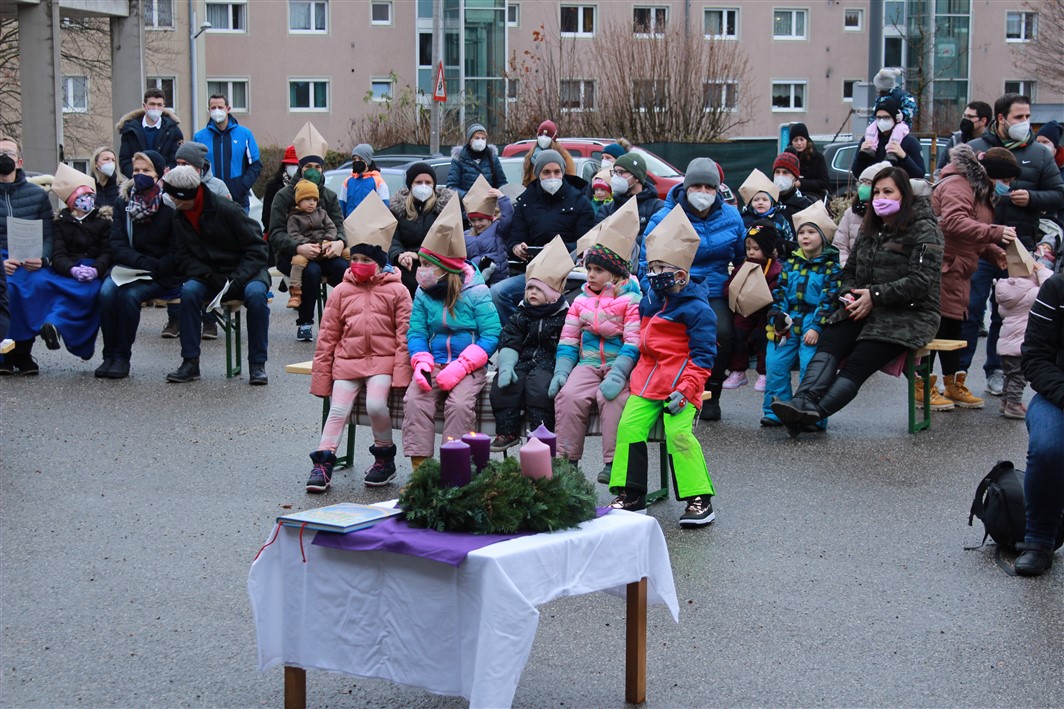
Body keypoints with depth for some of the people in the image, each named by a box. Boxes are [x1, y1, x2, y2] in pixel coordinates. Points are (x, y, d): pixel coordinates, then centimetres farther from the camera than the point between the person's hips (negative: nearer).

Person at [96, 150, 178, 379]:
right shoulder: (123, 201, 9)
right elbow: (117, 243, 1)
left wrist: (154, 269, -18)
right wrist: (142, 262, -16)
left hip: (163, 275, -4)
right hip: (127, 267, 4)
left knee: (129, 294, -31)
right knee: (107, 292, -27)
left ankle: (122, 357, -18)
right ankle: (109, 355, -17)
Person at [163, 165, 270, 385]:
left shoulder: (228, 210, -16)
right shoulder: (180, 218, 1)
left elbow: (257, 250, -13)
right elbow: (183, 257, 2)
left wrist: (236, 281, -24)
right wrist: (208, 277, -17)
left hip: (244, 272, -4)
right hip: (208, 276, 4)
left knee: (256, 293, -35)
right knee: (189, 290, -28)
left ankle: (257, 364, -25)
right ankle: (190, 362, -22)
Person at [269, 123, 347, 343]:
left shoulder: (329, 196, 14)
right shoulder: (284, 196, 0)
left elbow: (338, 226, 4)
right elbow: (276, 234, -10)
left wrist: (338, 242, -22)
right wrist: (299, 247, -30)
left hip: (322, 252, 3)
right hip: (290, 255, -3)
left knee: (344, 267, -29)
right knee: (311, 271, -36)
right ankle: (304, 323, -21)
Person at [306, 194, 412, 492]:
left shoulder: (396, 291, 3)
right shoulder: (341, 292, 10)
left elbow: (404, 334, 0)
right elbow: (327, 336, 11)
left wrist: (401, 372, -10)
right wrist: (321, 376, 7)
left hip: (383, 359, -3)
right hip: (347, 360, 3)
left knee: (376, 405, -23)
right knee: (338, 410, -9)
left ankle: (385, 458, -2)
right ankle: (322, 464, -9)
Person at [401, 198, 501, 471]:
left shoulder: (476, 293, -6)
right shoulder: (423, 294, 7)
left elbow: (491, 335, -11)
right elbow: (416, 333, 6)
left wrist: (460, 367, -21)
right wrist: (421, 362, -17)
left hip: (468, 366, -4)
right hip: (434, 363, 4)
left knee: (460, 404, -31)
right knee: (414, 400, -24)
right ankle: (419, 466, -23)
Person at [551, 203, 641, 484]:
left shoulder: (632, 300, -1)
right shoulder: (581, 300, 16)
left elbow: (633, 344, -11)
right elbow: (568, 342, 12)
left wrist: (616, 376, -24)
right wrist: (561, 371, -5)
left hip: (620, 365, -4)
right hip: (588, 364, 4)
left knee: (611, 397, -33)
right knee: (568, 395, -25)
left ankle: (613, 461, -27)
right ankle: (567, 458, -18)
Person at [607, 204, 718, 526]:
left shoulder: (697, 308, -10)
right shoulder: (650, 300, 13)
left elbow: (703, 356, -12)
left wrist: (685, 390, -20)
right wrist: (639, 374, 21)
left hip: (681, 379, -7)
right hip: (648, 377, 7)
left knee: (678, 432, -20)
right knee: (629, 427, -6)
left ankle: (699, 500, -10)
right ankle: (630, 495, 5)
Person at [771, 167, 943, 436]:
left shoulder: (924, 229, -4)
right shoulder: (871, 228, 20)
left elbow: (921, 281, -14)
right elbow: (849, 269, 24)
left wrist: (875, 295, -17)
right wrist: (849, 294, 1)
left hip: (909, 316, -6)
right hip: (865, 311, 6)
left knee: (857, 363, -27)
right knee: (828, 343, -25)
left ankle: (811, 414, -43)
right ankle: (802, 402, -45)